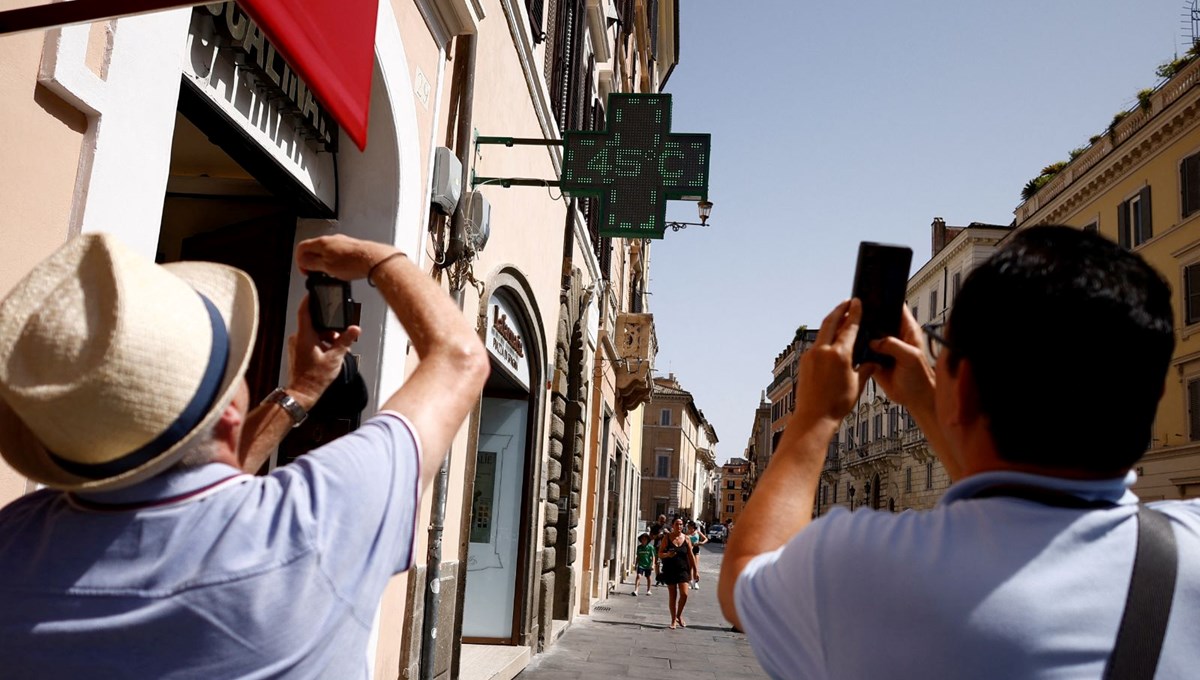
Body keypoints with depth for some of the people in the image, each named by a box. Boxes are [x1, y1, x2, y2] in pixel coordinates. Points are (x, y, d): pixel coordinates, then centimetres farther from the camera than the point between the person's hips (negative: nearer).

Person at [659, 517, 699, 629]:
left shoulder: (686, 539, 4)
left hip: (683, 570, 1)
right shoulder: (667, 538, -1)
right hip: (670, 570, -1)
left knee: (684, 594, -11)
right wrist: (667, 554, -22)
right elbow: (660, 554, 0)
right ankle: (673, 620, 17)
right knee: (672, 596, 3)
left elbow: (691, 556, 8)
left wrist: (695, 571, 6)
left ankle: (679, 615, 13)